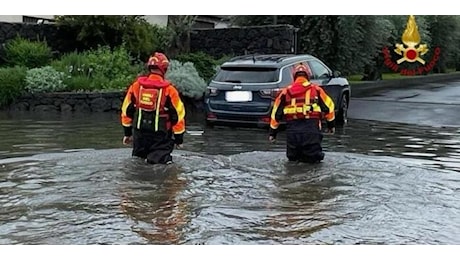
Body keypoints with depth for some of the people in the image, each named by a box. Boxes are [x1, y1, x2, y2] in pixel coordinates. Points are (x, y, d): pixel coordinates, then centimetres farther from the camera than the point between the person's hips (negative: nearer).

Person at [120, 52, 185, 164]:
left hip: (139, 133, 4)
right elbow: (178, 115, -6)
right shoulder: (169, 90, -11)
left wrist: (127, 133, 20)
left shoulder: (136, 86, 0)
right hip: (160, 137, -4)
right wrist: (179, 138, 6)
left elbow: (127, 111, 8)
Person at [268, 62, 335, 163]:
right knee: (314, 158, 8)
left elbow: (276, 113, 14)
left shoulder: (286, 91, 12)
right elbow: (328, 107, 12)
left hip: (292, 129, 2)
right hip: (312, 128, -2)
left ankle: (294, 156, -4)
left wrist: (272, 132, 24)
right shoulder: (316, 89, 9)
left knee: (292, 157, 20)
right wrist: (331, 124, 26)